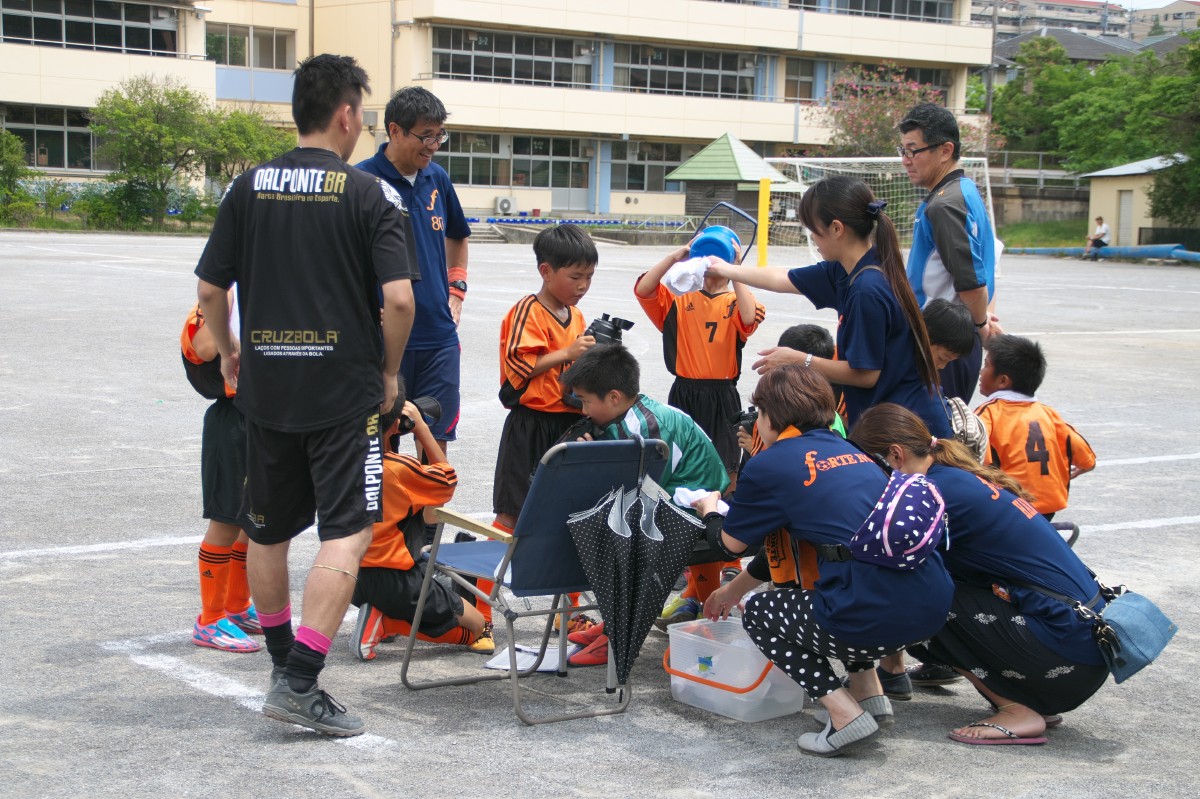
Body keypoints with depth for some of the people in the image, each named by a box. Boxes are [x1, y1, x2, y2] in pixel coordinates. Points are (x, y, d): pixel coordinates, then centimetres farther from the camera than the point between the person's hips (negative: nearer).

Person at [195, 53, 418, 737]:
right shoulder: (372, 195, -7)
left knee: (269, 531, 18)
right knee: (347, 533, -2)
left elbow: (211, 289, 6)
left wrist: (229, 354, 23)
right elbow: (398, 297, -15)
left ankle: (283, 657, 34)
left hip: (265, 389, 5)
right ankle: (300, 682, -11)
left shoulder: (248, 188, 4)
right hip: (345, 390, -5)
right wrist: (389, 372, 0)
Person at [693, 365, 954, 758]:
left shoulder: (769, 464, 2)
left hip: (876, 619, -7)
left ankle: (846, 715, 5)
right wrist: (733, 589, 46)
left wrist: (709, 509, 41)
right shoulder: (849, 451, 23)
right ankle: (869, 691, 28)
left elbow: (732, 542, 18)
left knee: (758, 612, 20)